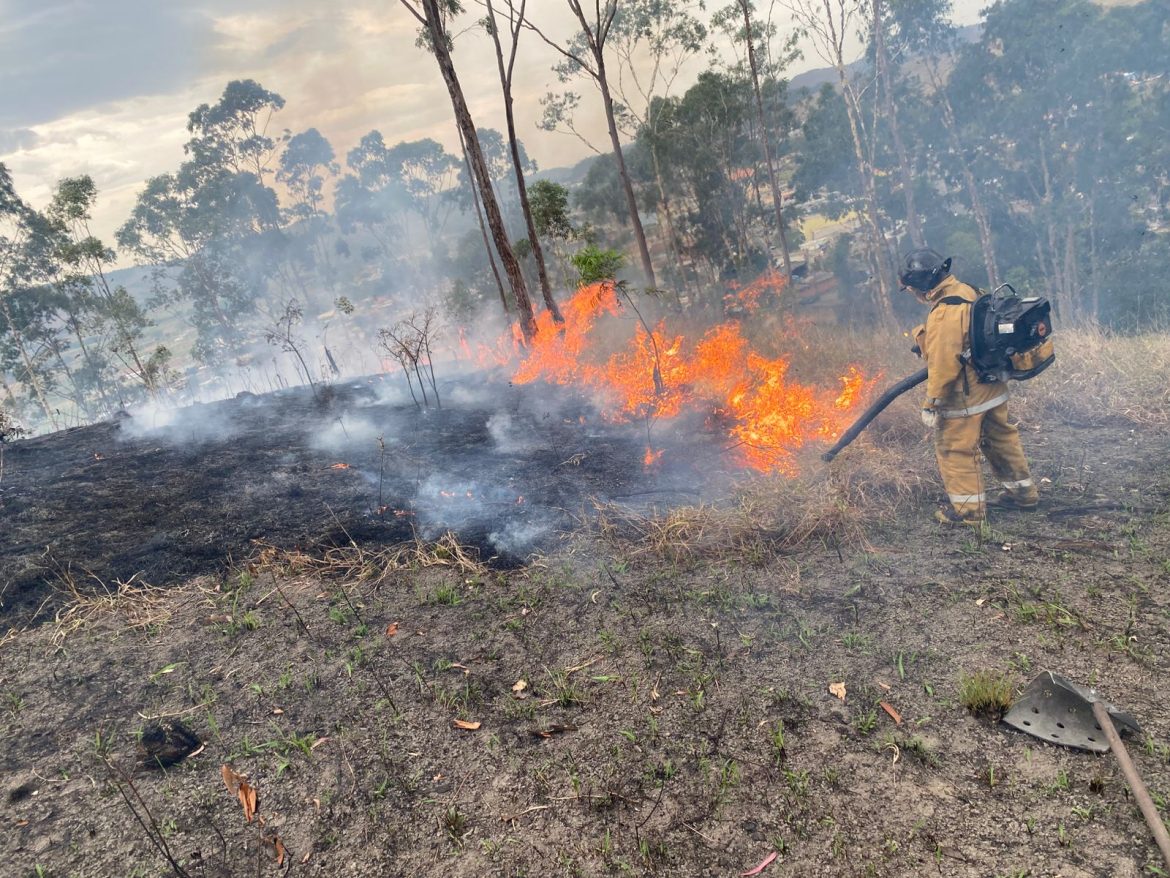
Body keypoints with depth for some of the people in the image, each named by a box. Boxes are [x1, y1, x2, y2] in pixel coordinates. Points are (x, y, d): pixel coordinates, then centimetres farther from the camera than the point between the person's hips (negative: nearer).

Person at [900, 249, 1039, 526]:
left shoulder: (943, 315, -27)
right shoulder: (968, 292, 3)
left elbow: (943, 365, -26)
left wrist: (931, 405, -17)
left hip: (965, 397, -10)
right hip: (994, 388, 10)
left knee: (955, 449, 5)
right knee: (1001, 438, 22)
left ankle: (967, 509, 15)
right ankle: (1023, 492, 37)